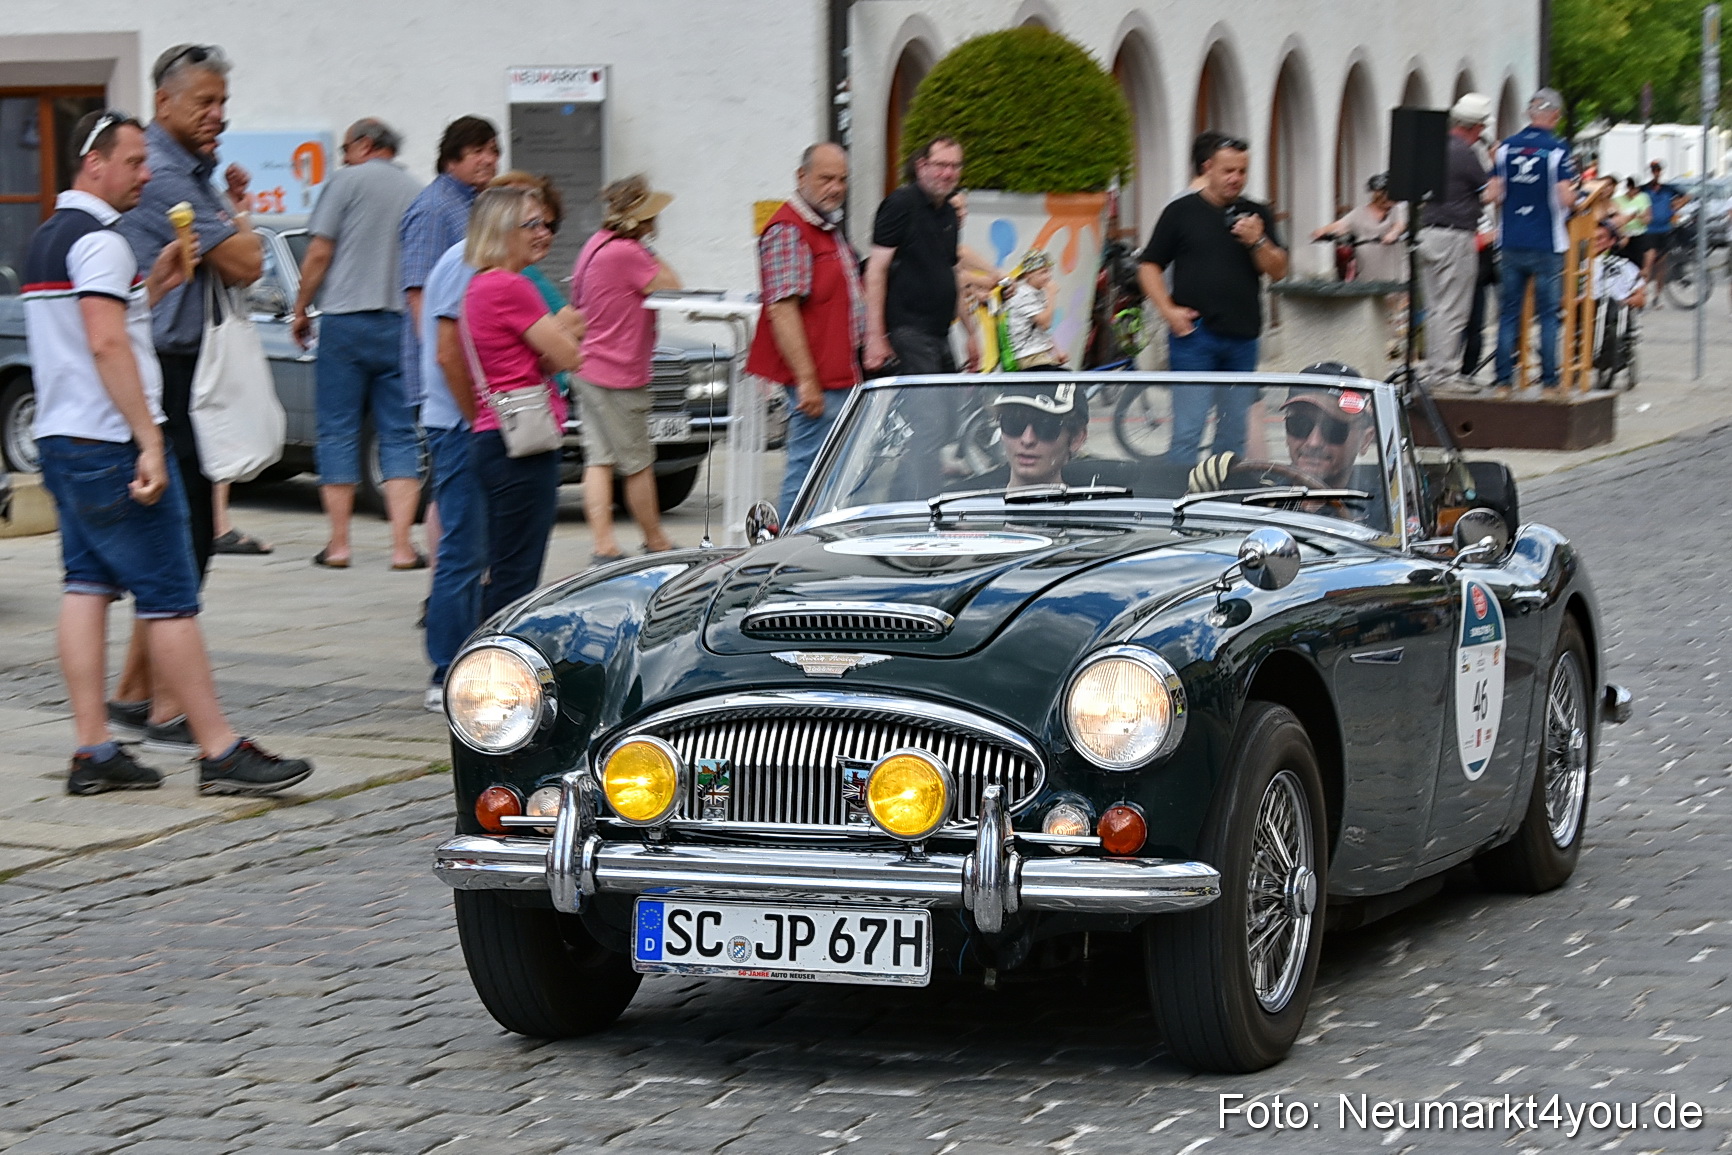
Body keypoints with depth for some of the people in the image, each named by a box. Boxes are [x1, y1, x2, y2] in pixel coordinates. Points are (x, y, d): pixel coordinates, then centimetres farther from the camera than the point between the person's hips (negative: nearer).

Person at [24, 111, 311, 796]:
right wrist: (149, 442, -24)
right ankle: (219, 753, -6)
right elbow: (107, 344, -23)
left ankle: (92, 752, 6)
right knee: (169, 599, -7)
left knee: (87, 586, 8)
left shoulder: (49, 237, 17)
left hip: (59, 439, 10)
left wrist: (153, 288, 15)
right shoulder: (98, 240, -14)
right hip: (111, 443, -10)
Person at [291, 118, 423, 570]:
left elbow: (319, 253, -5)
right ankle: (401, 545, -2)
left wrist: (300, 311, 5)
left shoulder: (347, 181, -1)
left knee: (337, 433, 3)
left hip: (346, 317, -3)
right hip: (401, 324, 3)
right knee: (399, 435, 5)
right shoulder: (417, 191, 12)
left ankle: (338, 544, 4)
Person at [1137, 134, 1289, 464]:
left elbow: (1278, 272, 7)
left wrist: (1258, 242, -11)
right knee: (1188, 428, -8)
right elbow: (1149, 266, 4)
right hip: (1193, 333, -4)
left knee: (1234, 431, 9)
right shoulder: (1181, 211, 3)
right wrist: (1169, 310, -9)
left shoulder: (1257, 216, 11)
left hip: (1242, 337, 4)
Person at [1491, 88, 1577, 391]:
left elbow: (1495, 193, 1)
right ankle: (1549, 378, 3)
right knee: (1548, 314, 4)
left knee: (1508, 313, 8)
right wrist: (1574, 192, 6)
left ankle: (1504, 377, 6)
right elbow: (1566, 198, -15)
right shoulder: (1557, 150, -10)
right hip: (1547, 243, -3)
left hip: (1511, 242, 3)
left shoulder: (1507, 147, 2)